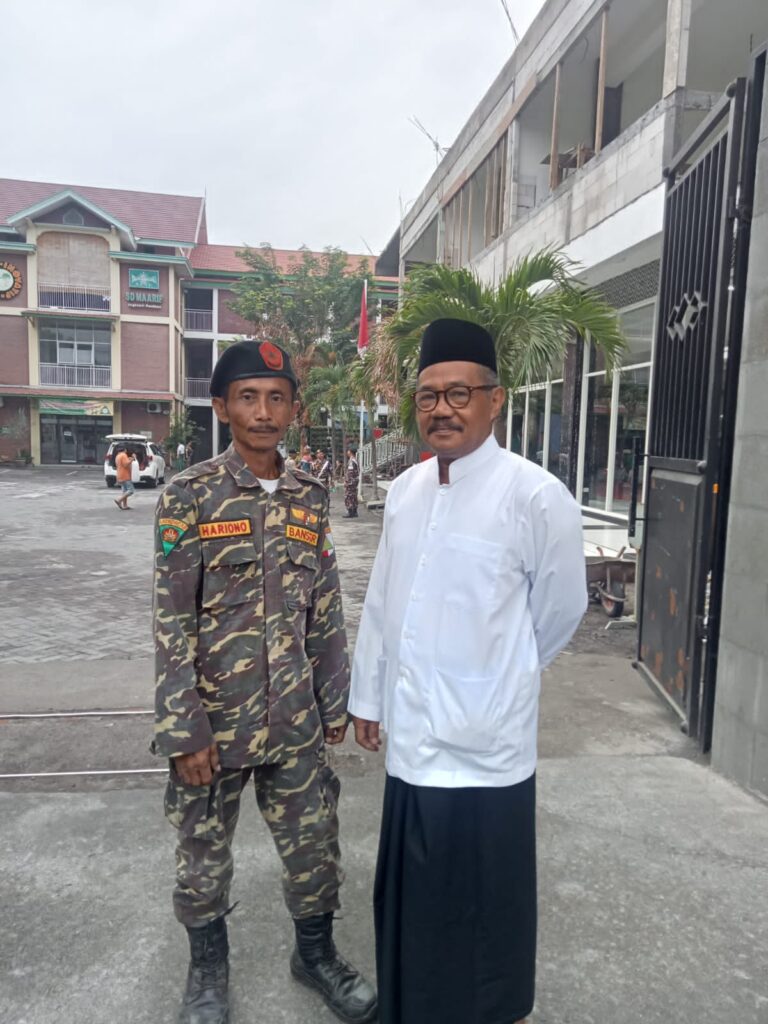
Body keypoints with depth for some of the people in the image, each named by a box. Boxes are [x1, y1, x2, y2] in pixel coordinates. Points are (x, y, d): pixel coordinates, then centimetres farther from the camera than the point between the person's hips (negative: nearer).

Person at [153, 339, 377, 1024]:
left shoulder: (311, 497, 2)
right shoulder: (189, 496, -10)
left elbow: (327, 612, 7)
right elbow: (171, 623, -10)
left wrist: (335, 704, 9)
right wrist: (184, 731, -11)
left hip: (296, 722, 3)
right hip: (214, 718, -2)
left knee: (313, 843, 16)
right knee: (204, 852, 17)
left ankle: (316, 950, 43)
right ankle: (208, 966, 44)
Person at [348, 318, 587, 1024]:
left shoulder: (536, 496, -15)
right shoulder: (405, 490, 3)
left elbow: (560, 609, -2)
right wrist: (368, 698, 14)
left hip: (485, 745, -5)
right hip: (411, 738, 6)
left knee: (485, 906, 14)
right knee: (413, 900, 22)